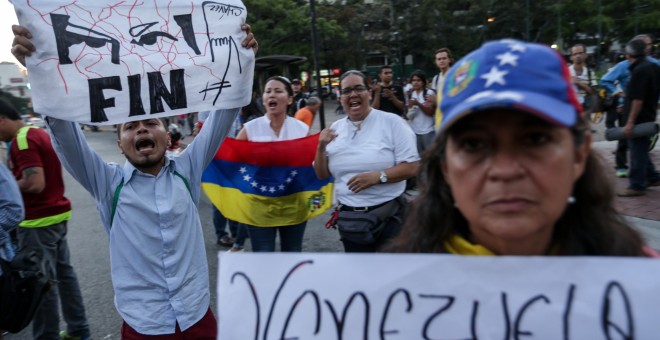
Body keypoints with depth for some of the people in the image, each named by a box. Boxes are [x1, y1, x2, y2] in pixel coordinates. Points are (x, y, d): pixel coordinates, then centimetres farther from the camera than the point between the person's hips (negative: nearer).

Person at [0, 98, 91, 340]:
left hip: (37, 222, -10)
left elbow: (35, 184, -25)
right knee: (64, 272, 15)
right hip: (57, 214, 10)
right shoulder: (40, 133, 12)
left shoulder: (22, 141, -17)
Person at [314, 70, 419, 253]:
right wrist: (321, 148, -8)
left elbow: (411, 167, -10)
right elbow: (322, 175, 8)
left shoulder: (392, 122, -6)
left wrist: (377, 176, -23)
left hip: (388, 216, -3)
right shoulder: (335, 129, 6)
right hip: (348, 217, 4)